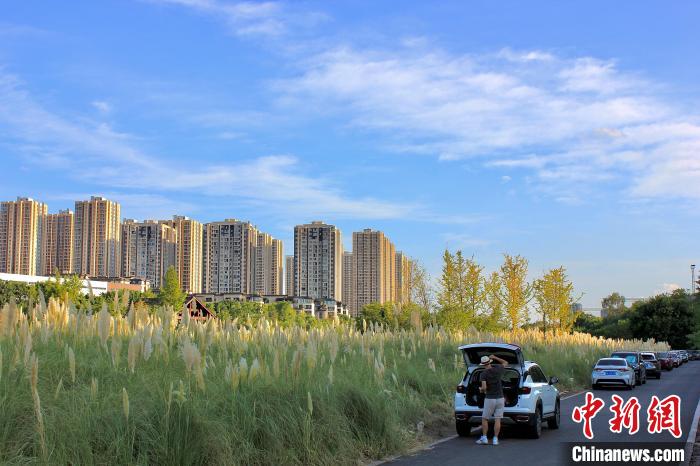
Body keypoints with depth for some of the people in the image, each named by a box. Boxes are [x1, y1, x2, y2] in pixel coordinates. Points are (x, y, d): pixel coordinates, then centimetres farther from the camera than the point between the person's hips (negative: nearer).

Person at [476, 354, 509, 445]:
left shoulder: (484, 374, -11)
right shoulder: (498, 369, 0)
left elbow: (484, 387, -20)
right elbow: (506, 363, 20)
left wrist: (481, 389, 2)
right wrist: (495, 357, 20)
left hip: (489, 399, -3)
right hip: (500, 398, 3)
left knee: (484, 419, 10)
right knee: (497, 420, 2)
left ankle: (484, 438, 6)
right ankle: (495, 439, 0)